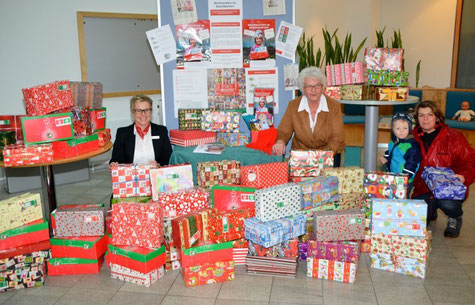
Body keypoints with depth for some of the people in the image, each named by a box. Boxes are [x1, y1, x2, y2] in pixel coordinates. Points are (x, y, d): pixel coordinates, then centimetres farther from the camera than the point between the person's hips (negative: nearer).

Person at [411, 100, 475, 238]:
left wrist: (464, 177, -22)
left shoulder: (453, 137, -3)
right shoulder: (415, 139, 6)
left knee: (448, 204, -36)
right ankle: (431, 211, 26)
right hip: (423, 189, 3)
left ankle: (455, 219, 5)